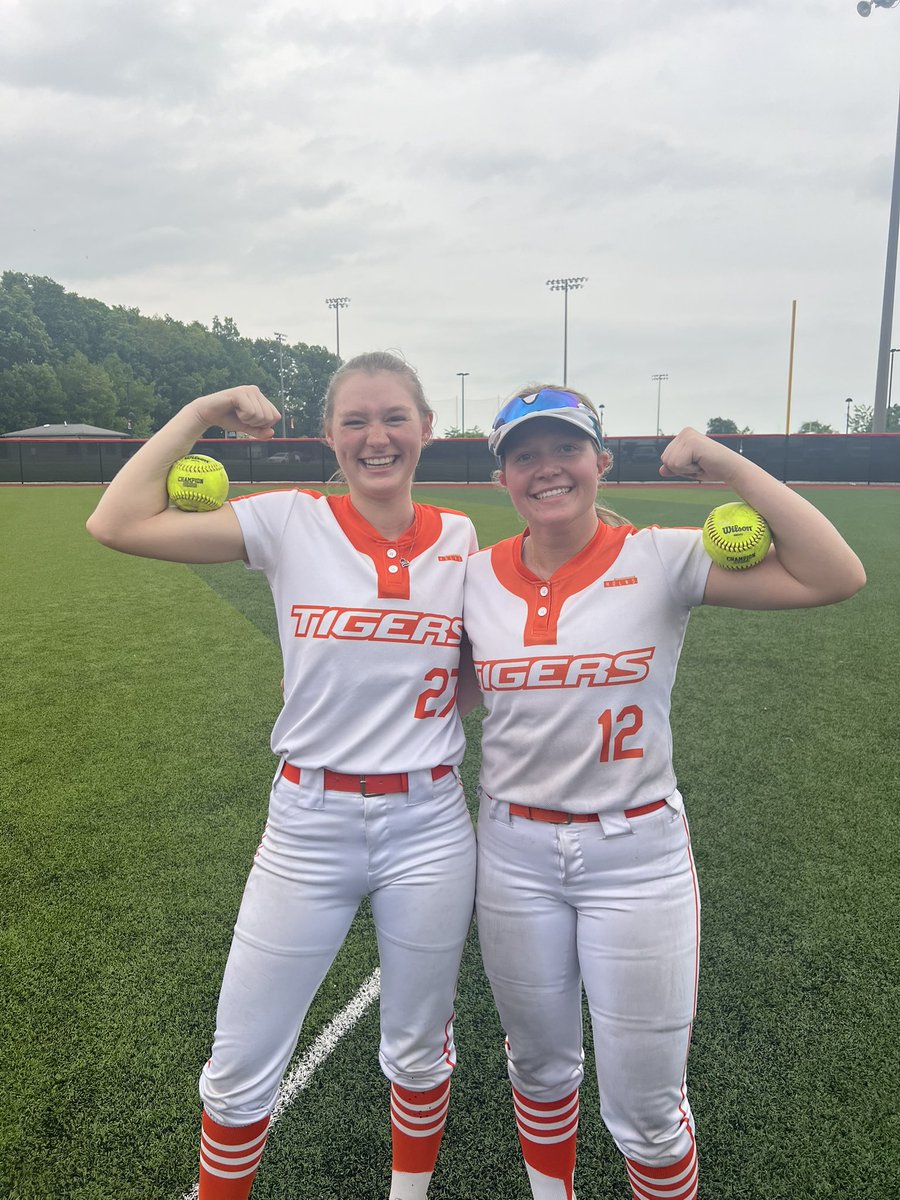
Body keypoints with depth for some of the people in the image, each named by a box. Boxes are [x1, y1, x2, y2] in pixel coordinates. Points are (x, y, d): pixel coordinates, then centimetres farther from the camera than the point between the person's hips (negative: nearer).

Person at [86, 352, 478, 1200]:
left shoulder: (461, 539, 0)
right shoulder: (291, 524, -6)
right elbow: (117, 523, -13)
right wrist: (200, 414, -8)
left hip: (429, 826, 2)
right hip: (309, 824, -1)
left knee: (420, 1049, 21)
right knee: (241, 1066, 12)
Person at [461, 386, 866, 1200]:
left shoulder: (660, 561, -12)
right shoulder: (479, 576, -1)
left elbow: (837, 576, -20)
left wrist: (727, 466, -21)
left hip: (636, 854, -3)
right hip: (514, 851, 3)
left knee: (646, 1110, 10)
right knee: (540, 1066, 23)